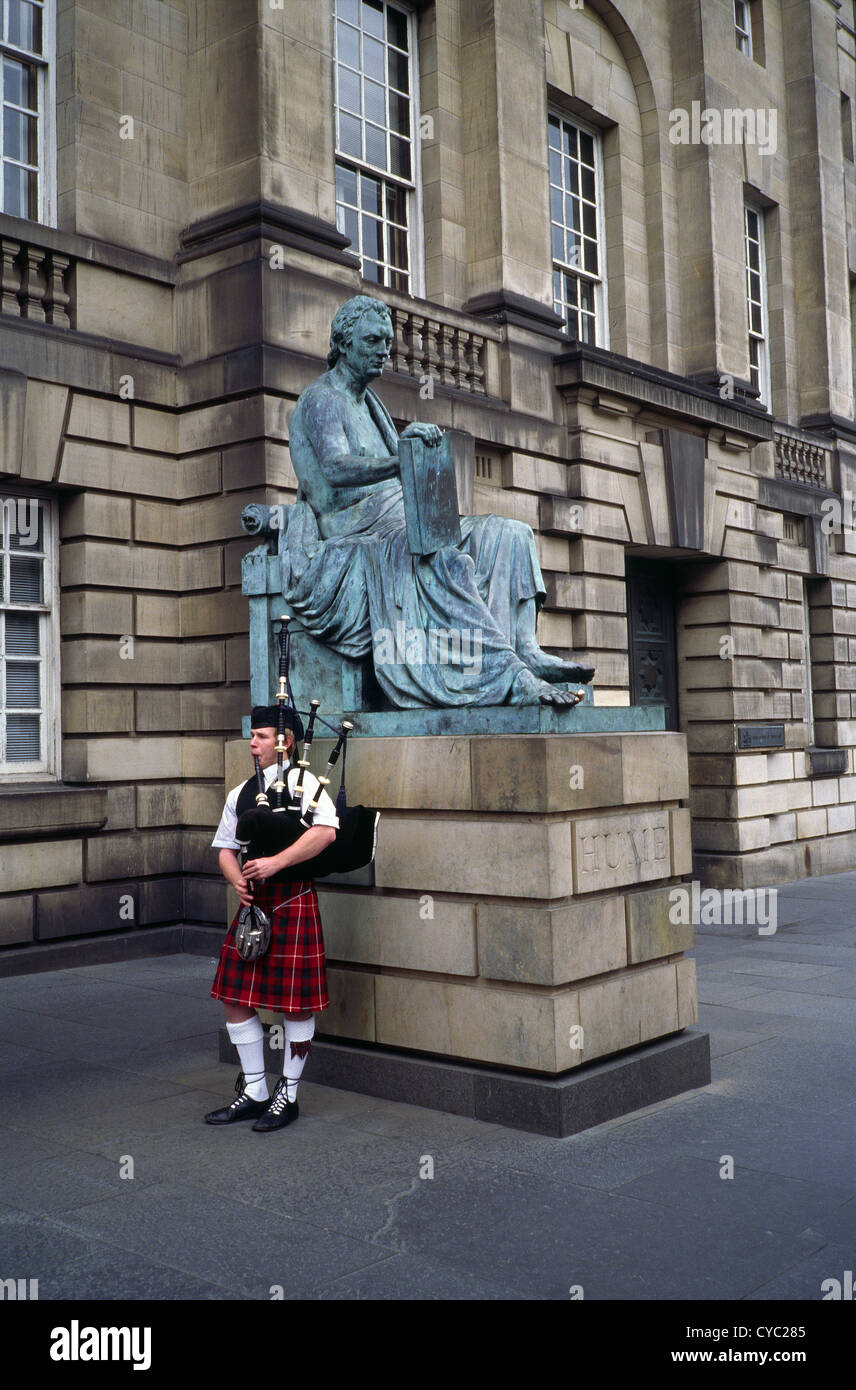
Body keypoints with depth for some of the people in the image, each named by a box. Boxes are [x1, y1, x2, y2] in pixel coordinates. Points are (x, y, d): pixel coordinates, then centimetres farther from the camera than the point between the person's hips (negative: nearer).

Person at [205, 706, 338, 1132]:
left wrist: (275, 862, -23)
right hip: (253, 904, 7)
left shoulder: (305, 784, -4)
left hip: (293, 901, -6)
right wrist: (237, 880, -5)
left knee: (295, 1002, 1)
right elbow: (226, 848, 16)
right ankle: (254, 1092, 21)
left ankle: (287, 1096, 16)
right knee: (235, 997, 7)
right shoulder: (240, 793, 14)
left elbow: (326, 832, -19)